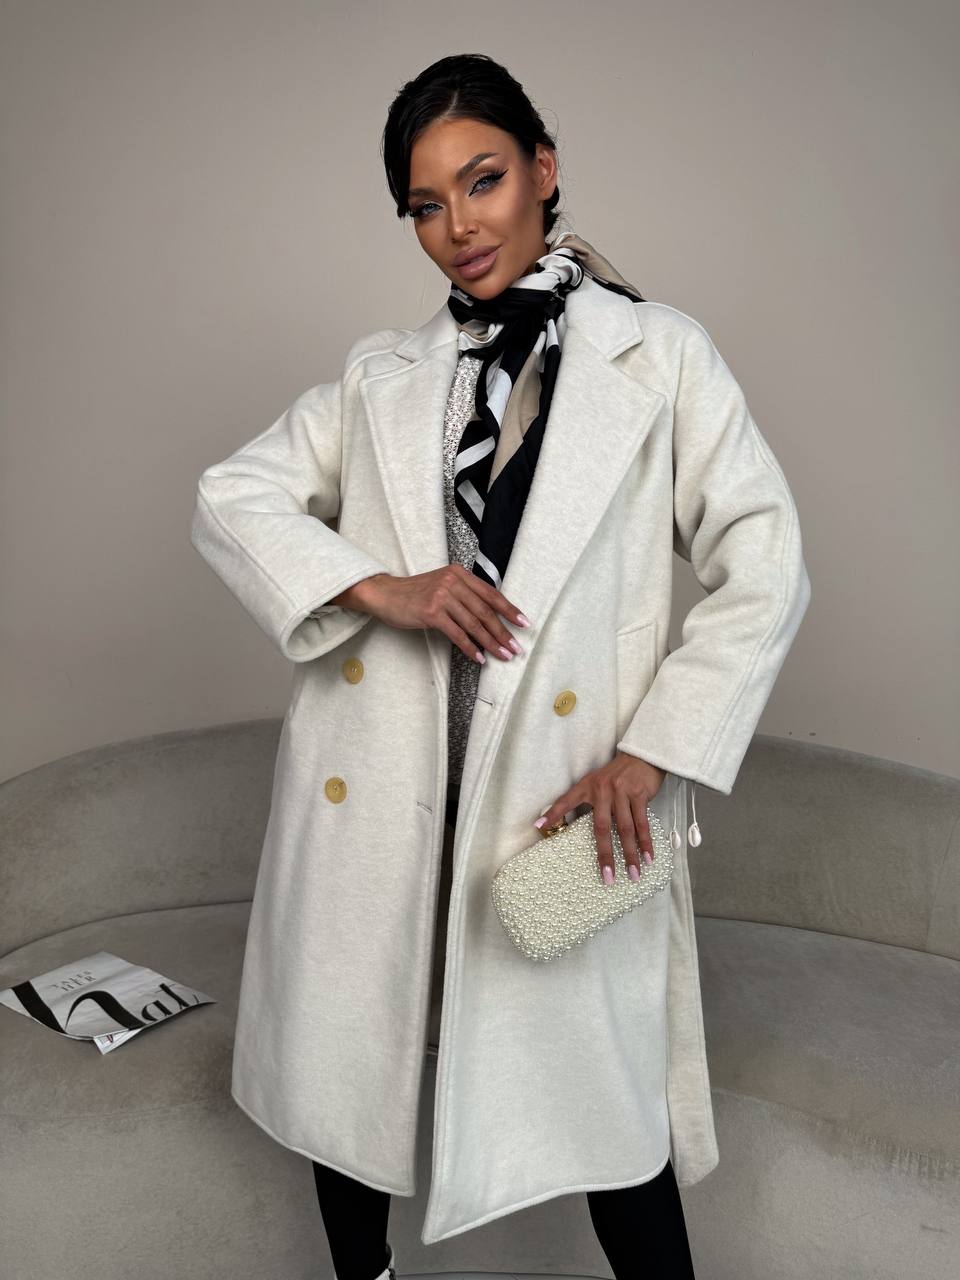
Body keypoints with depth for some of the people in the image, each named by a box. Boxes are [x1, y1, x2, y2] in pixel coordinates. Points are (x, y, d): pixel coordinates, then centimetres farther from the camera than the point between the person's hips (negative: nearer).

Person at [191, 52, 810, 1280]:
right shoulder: (385, 370, 10)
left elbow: (766, 573, -3)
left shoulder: (660, 351, 2)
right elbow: (229, 496, 6)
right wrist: (378, 587, -12)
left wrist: (649, 755, -12)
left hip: (568, 791, -3)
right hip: (379, 779, 4)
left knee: (604, 1090, 3)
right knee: (348, 1054, 17)